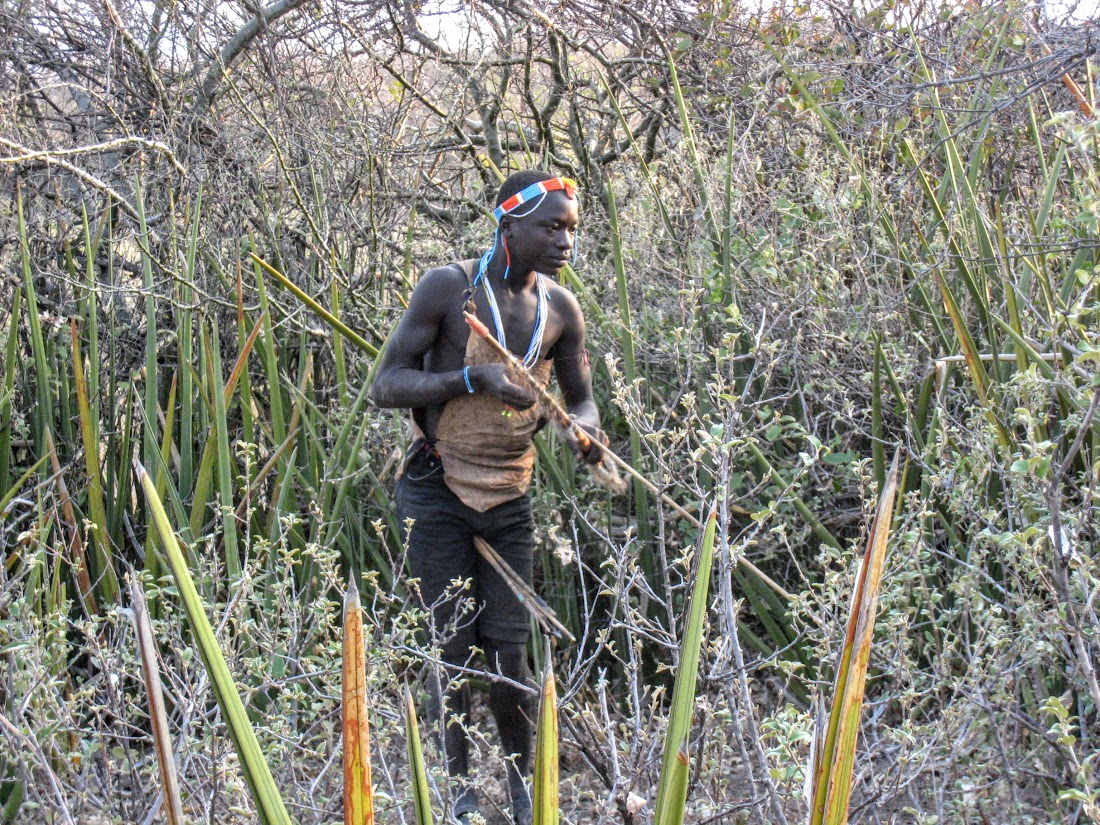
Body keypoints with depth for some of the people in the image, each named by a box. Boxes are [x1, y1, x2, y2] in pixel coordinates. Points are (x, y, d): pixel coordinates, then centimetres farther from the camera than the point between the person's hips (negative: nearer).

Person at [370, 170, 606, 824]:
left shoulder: (562, 310, 3)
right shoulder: (448, 288, -10)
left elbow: (580, 399, 14)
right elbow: (386, 386, -12)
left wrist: (586, 429, -11)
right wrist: (475, 378, -26)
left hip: (511, 500, 3)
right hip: (438, 494, -3)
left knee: (509, 651, 1)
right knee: (453, 646, 0)